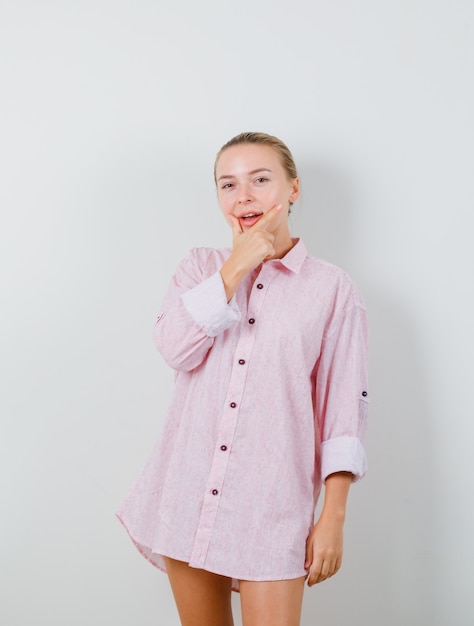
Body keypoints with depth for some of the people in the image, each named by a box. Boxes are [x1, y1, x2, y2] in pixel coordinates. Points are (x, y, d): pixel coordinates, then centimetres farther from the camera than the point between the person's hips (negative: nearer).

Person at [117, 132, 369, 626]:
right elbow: (174, 348, -10)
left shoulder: (332, 288, 1)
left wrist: (334, 516, -5)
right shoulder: (201, 266, 9)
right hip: (190, 490, 3)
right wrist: (237, 266, -10)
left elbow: (344, 406, -1)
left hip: (272, 503, -3)